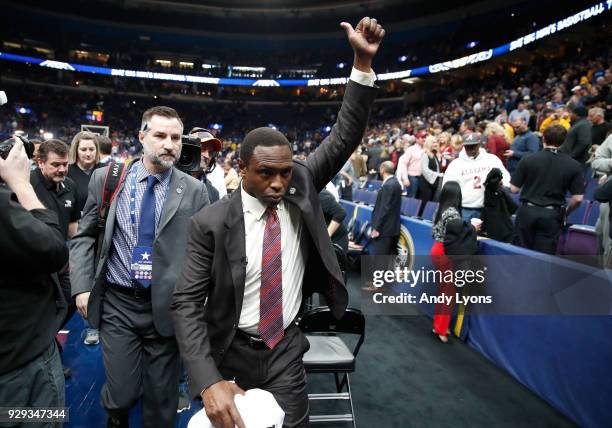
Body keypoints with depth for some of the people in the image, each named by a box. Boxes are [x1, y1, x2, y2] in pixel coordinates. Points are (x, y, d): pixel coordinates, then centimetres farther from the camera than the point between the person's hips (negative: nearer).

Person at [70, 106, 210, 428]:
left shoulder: (194, 190, -3)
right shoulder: (105, 178, 1)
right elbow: (85, 236, 7)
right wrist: (82, 286, -1)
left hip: (168, 305, 0)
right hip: (117, 302, 1)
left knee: (162, 397, 12)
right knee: (122, 392, 6)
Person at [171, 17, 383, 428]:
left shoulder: (300, 186, -8)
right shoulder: (212, 222, -17)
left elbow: (343, 139, -12)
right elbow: (187, 303, -15)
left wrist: (364, 63, -22)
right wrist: (208, 381, -25)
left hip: (286, 349, 2)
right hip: (230, 353, -1)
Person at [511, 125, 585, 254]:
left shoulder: (528, 160, -7)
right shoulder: (574, 165, -3)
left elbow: (514, 189, -4)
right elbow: (578, 198, -4)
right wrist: (565, 212, 15)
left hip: (527, 211, 0)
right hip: (552, 215, 1)